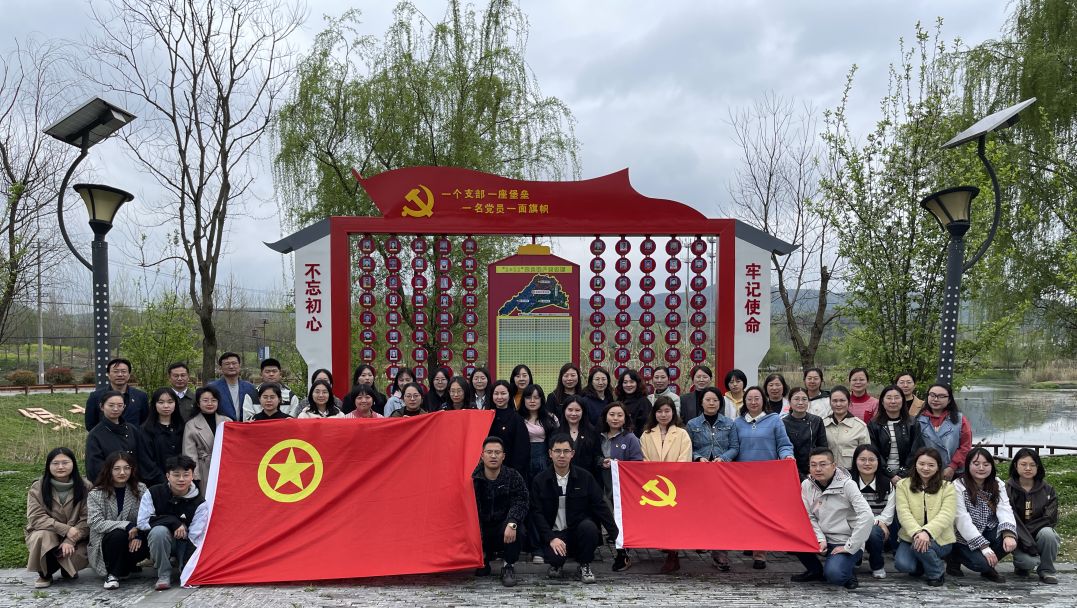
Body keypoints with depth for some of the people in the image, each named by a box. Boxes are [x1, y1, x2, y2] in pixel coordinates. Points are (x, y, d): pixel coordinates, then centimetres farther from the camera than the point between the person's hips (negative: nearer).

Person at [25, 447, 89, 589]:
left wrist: (70, 541, -26)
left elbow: (86, 519, -11)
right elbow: (36, 518, -14)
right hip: (44, 533, 0)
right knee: (43, 537, -34)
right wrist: (66, 529, -26)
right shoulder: (37, 487, -6)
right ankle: (44, 574, -4)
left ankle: (67, 570, 12)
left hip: (75, 538, 1)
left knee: (81, 555, -29)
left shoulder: (84, 487, -7)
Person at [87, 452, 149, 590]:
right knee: (118, 535, -35)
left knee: (145, 546, -30)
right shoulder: (95, 494, -6)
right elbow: (96, 523, -17)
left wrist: (139, 535, -25)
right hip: (106, 541, -2)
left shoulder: (140, 489, 0)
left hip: (133, 540, 2)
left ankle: (124, 567, 4)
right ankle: (112, 574, -11)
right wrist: (127, 526, -27)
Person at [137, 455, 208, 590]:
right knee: (159, 530, -34)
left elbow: (195, 538, -16)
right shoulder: (152, 494, -11)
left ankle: (179, 563, 17)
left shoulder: (199, 504, -12)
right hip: (161, 540, -1)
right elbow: (142, 523, -13)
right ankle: (164, 575, -15)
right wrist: (173, 522, -22)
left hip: (185, 543, 1)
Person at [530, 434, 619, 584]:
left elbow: (600, 506, 1)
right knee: (555, 557, -32)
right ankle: (557, 564, 9)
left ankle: (584, 566, -6)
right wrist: (551, 538, -17)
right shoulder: (540, 481, 0)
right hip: (554, 534, -1)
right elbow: (537, 513, -4)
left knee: (589, 526, -33)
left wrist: (616, 535, -6)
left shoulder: (585, 477, 1)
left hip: (579, 530, 1)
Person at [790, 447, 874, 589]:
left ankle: (848, 570, 7)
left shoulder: (847, 485, -15)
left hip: (845, 543, -5)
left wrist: (849, 547, -21)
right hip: (823, 540, 5)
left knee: (833, 574, -31)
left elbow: (866, 516, -22)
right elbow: (808, 517, 1)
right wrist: (820, 539, -16)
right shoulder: (806, 485, -1)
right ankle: (816, 571, 7)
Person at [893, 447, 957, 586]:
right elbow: (903, 513, -10)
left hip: (940, 540, -1)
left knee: (921, 545, -34)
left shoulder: (947, 487, 1)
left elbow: (946, 515, -13)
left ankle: (937, 573, -2)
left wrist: (927, 532, -31)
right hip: (910, 537, 1)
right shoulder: (903, 485, 3)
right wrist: (916, 532, -30)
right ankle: (920, 566, 12)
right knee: (902, 564, -26)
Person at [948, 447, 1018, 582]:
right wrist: (984, 547, -27)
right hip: (965, 539, -5)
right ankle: (955, 557, 4)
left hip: (989, 533, 5)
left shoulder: (997, 484, 1)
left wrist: (1009, 534, -33)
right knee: (981, 563, -29)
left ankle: (988, 568, 2)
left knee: (1010, 541, -25)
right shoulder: (958, 486, -16)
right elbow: (963, 521, -21)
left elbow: (1004, 510, -13)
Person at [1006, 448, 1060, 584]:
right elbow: (1010, 520, -14)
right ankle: (1022, 564, 10)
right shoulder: (1008, 489, -7)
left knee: (1047, 533, -33)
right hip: (1019, 538, -2)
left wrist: (1028, 530, -17)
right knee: (1029, 561, -31)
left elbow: (1050, 518, -5)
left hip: (1039, 533, 2)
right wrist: (1028, 543, -24)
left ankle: (1046, 572, -9)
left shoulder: (1047, 490, 3)